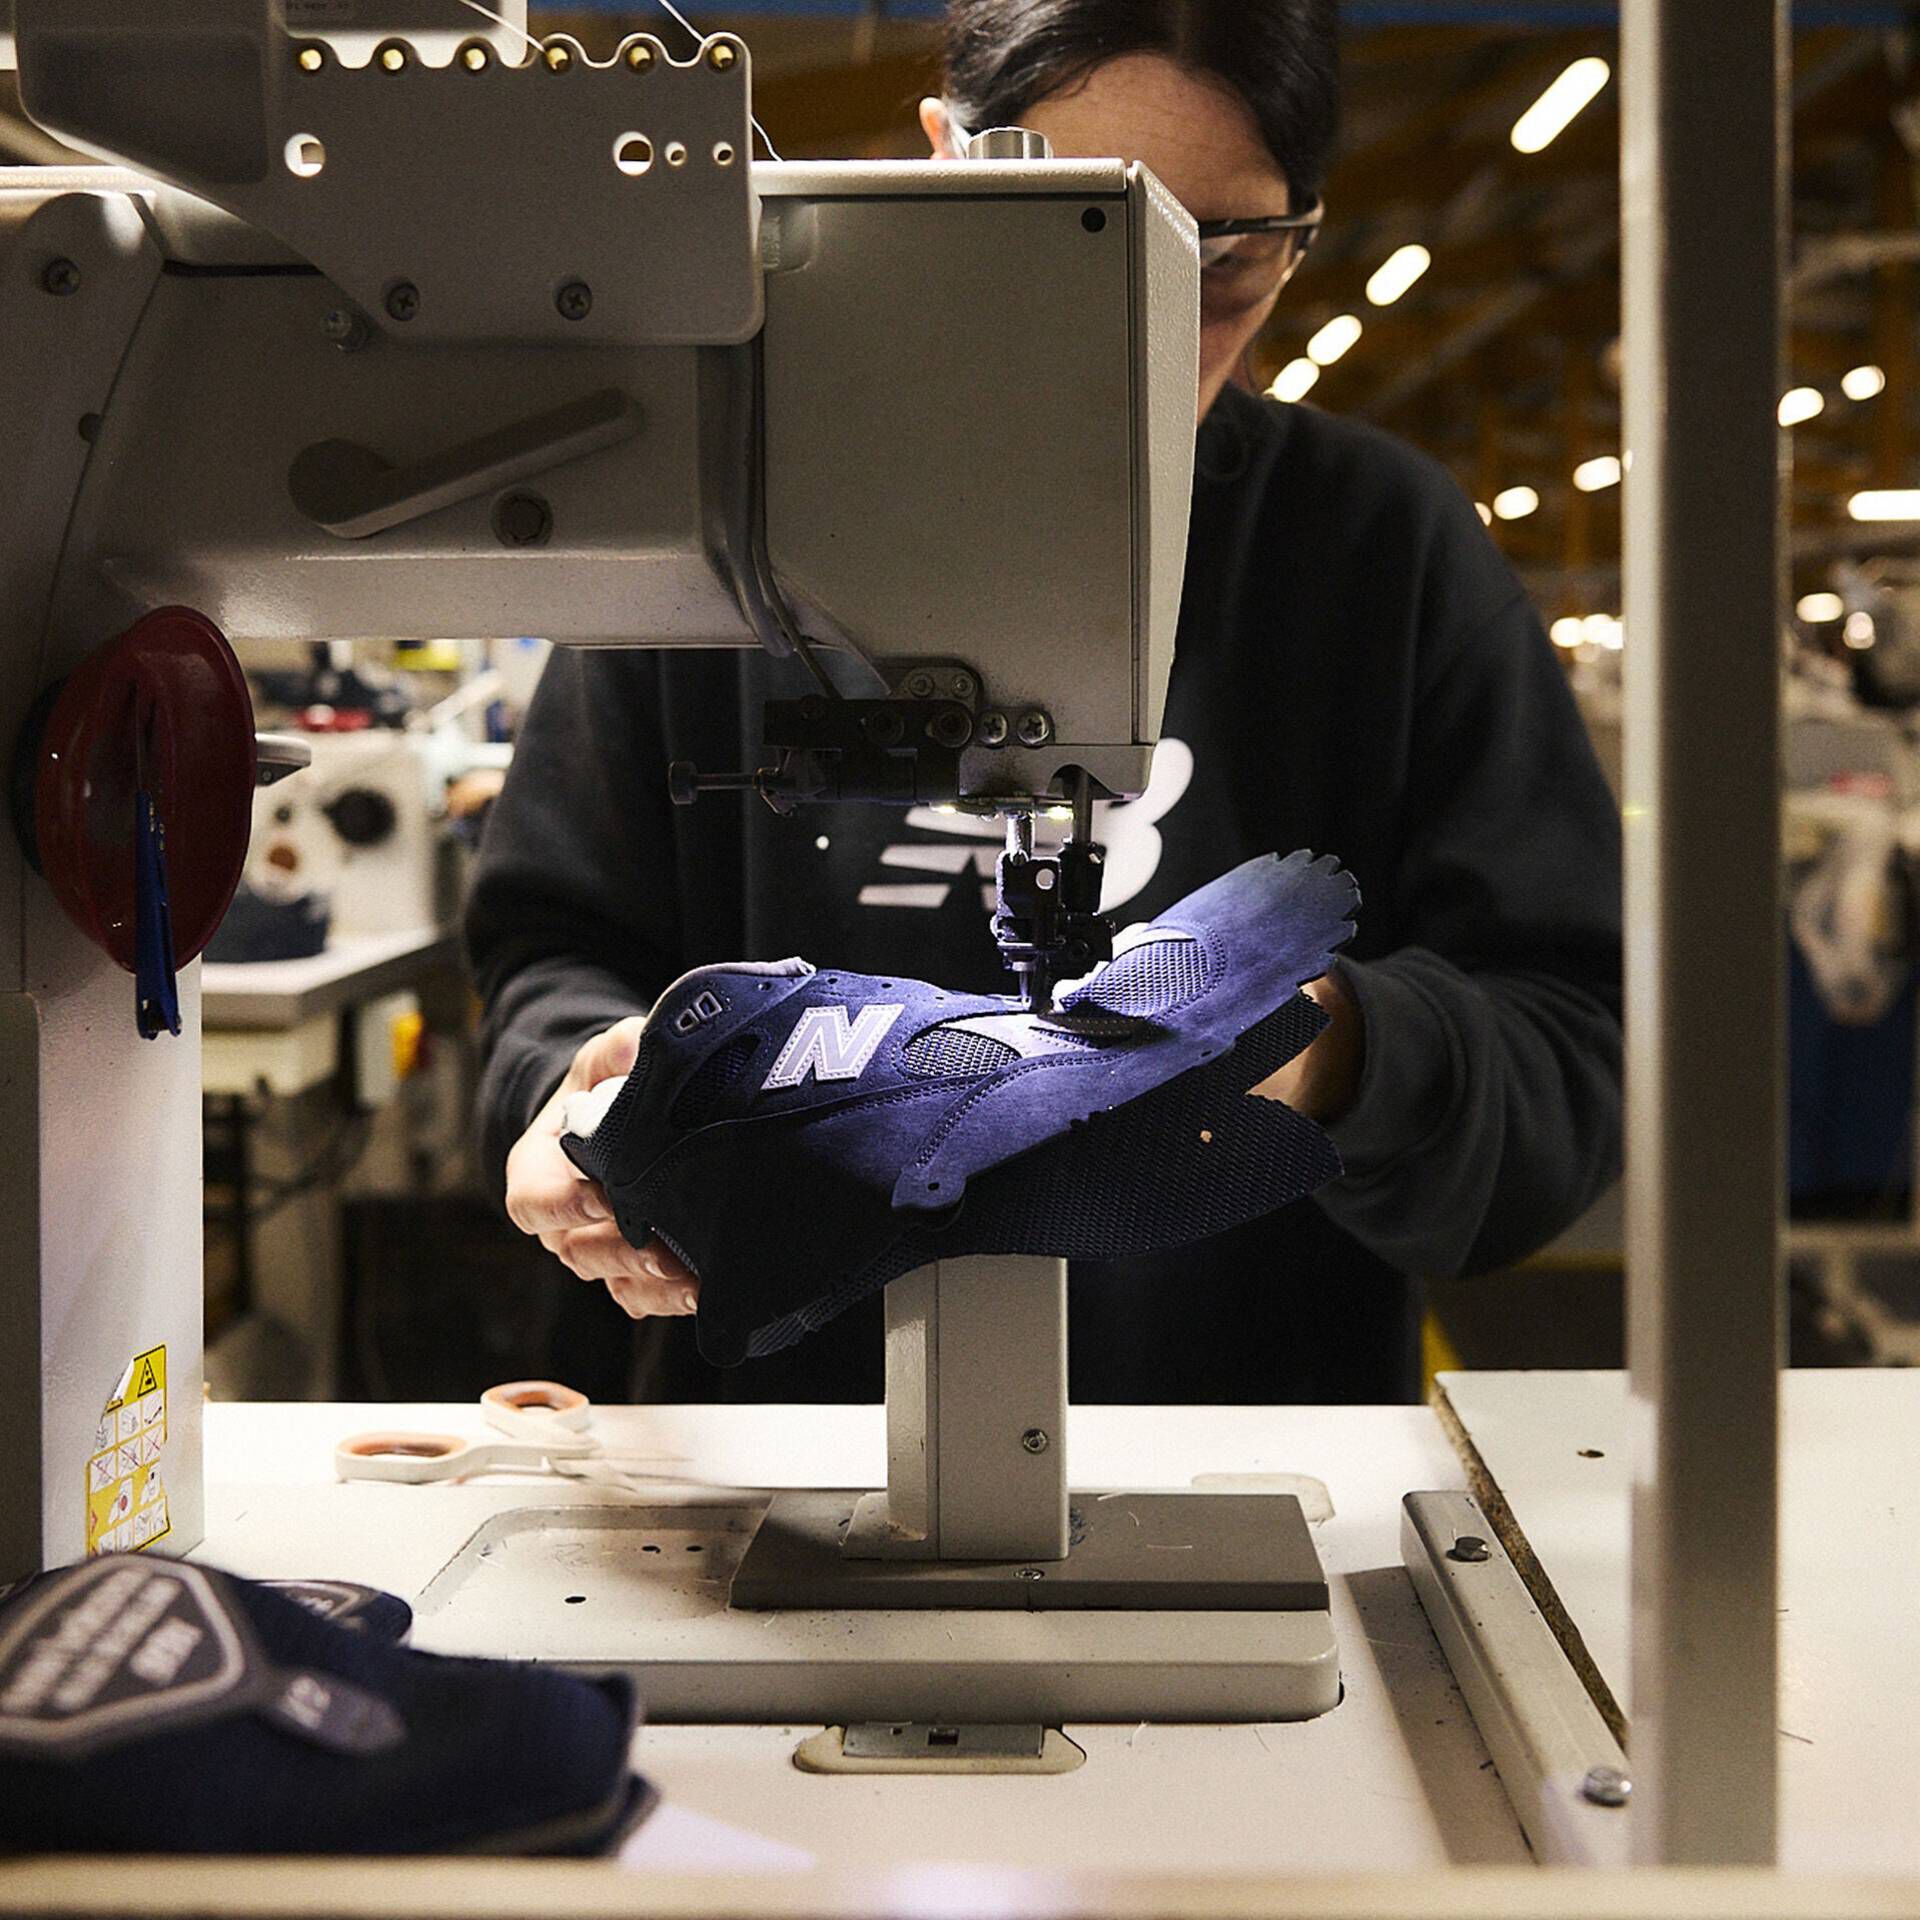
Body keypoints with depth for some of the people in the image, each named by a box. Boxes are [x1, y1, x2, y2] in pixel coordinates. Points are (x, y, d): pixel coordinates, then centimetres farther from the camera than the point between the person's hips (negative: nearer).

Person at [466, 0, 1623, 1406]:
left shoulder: (1391, 543, 4)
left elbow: (1573, 1048, 0)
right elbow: (560, 948, 11)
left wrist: (1329, 1050, -21)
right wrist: (604, 1093, -12)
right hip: (786, 1444, 1)